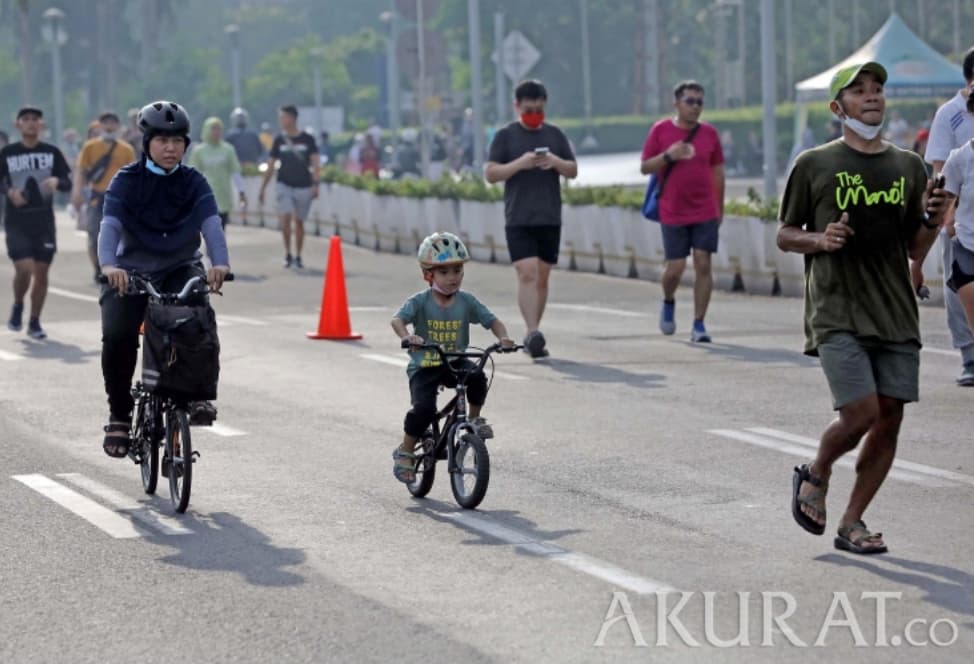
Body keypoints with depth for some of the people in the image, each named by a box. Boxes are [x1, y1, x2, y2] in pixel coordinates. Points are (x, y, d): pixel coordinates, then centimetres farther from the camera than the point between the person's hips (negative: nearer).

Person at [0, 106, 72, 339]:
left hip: (44, 221, 2)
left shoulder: (52, 152, 4)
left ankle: (34, 322, 16)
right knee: (24, 268, -15)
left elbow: (68, 183, 4)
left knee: (42, 272, 2)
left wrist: (56, 181, -18)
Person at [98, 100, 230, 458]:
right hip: (132, 271, -1)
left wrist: (220, 263, -39)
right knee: (118, 336, -24)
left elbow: (211, 224, -18)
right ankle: (119, 417, -7)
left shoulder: (193, 183, -4)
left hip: (181, 270, 1)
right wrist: (109, 265, -42)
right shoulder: (126, 181, -7)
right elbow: (110, 224, -21)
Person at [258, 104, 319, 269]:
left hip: (303, 186, -1)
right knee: (285, 218, -15)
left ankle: (298, 257, 18)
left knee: (299, 222, 7)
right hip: (284, 185, 1)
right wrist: (263, 188, 7)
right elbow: (271, 166, 9)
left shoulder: (307, 139, -2)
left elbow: (314, 163, -3)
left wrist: (315, 184, -15)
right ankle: (288, 254, -3)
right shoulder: (279, 140, 4)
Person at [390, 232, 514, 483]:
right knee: (424, 408, -23)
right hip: (424, 367, -2)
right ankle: (405, 452, 2)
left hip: (455, 364, 2)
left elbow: (491, 320, 0)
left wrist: (503, 337, -22)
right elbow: (397, 319, -24)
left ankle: (475, 418, 0)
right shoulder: (420, 301, -10)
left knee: (477, 377, -29)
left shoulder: (466, 301, -1)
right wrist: (407, 336, -46)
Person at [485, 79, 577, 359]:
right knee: (527, 274, -16)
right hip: (518, 220, -4)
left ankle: (533, 334, 17)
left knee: (542, 277, 8)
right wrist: (520, 163, -17)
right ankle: (533, 333, -23)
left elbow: (573, 170, 13)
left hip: (550, 219, 4)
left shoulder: (555, 135, 12)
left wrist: (556, 162, -9)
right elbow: (491, 173, -3)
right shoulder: (505, 136, 3)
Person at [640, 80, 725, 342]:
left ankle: (698, 324, 0)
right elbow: (645, 167, 2)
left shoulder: (709, 133, 5)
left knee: (703, 264, -5)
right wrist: (667, 156, -16)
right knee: (675, 267, -2)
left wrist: (720, 209, 13)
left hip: (705, 213, 1)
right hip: (672, 213, -1)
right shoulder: (660, 130, 0)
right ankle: (668, 302, 31)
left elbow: (717, 172, 13)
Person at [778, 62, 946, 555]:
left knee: (889, 420, 0)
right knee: (861, 413, -15)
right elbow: (785, 235, 8)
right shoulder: (814, 165, 1)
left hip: (897, 313, 4)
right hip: (837, 311, -4)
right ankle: (815, 475, 15)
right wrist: (819, 240, -12)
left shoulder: (908, 167, 11)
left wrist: (932, 221, -5)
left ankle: (851, 524, 12)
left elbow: (916, 251, 15)